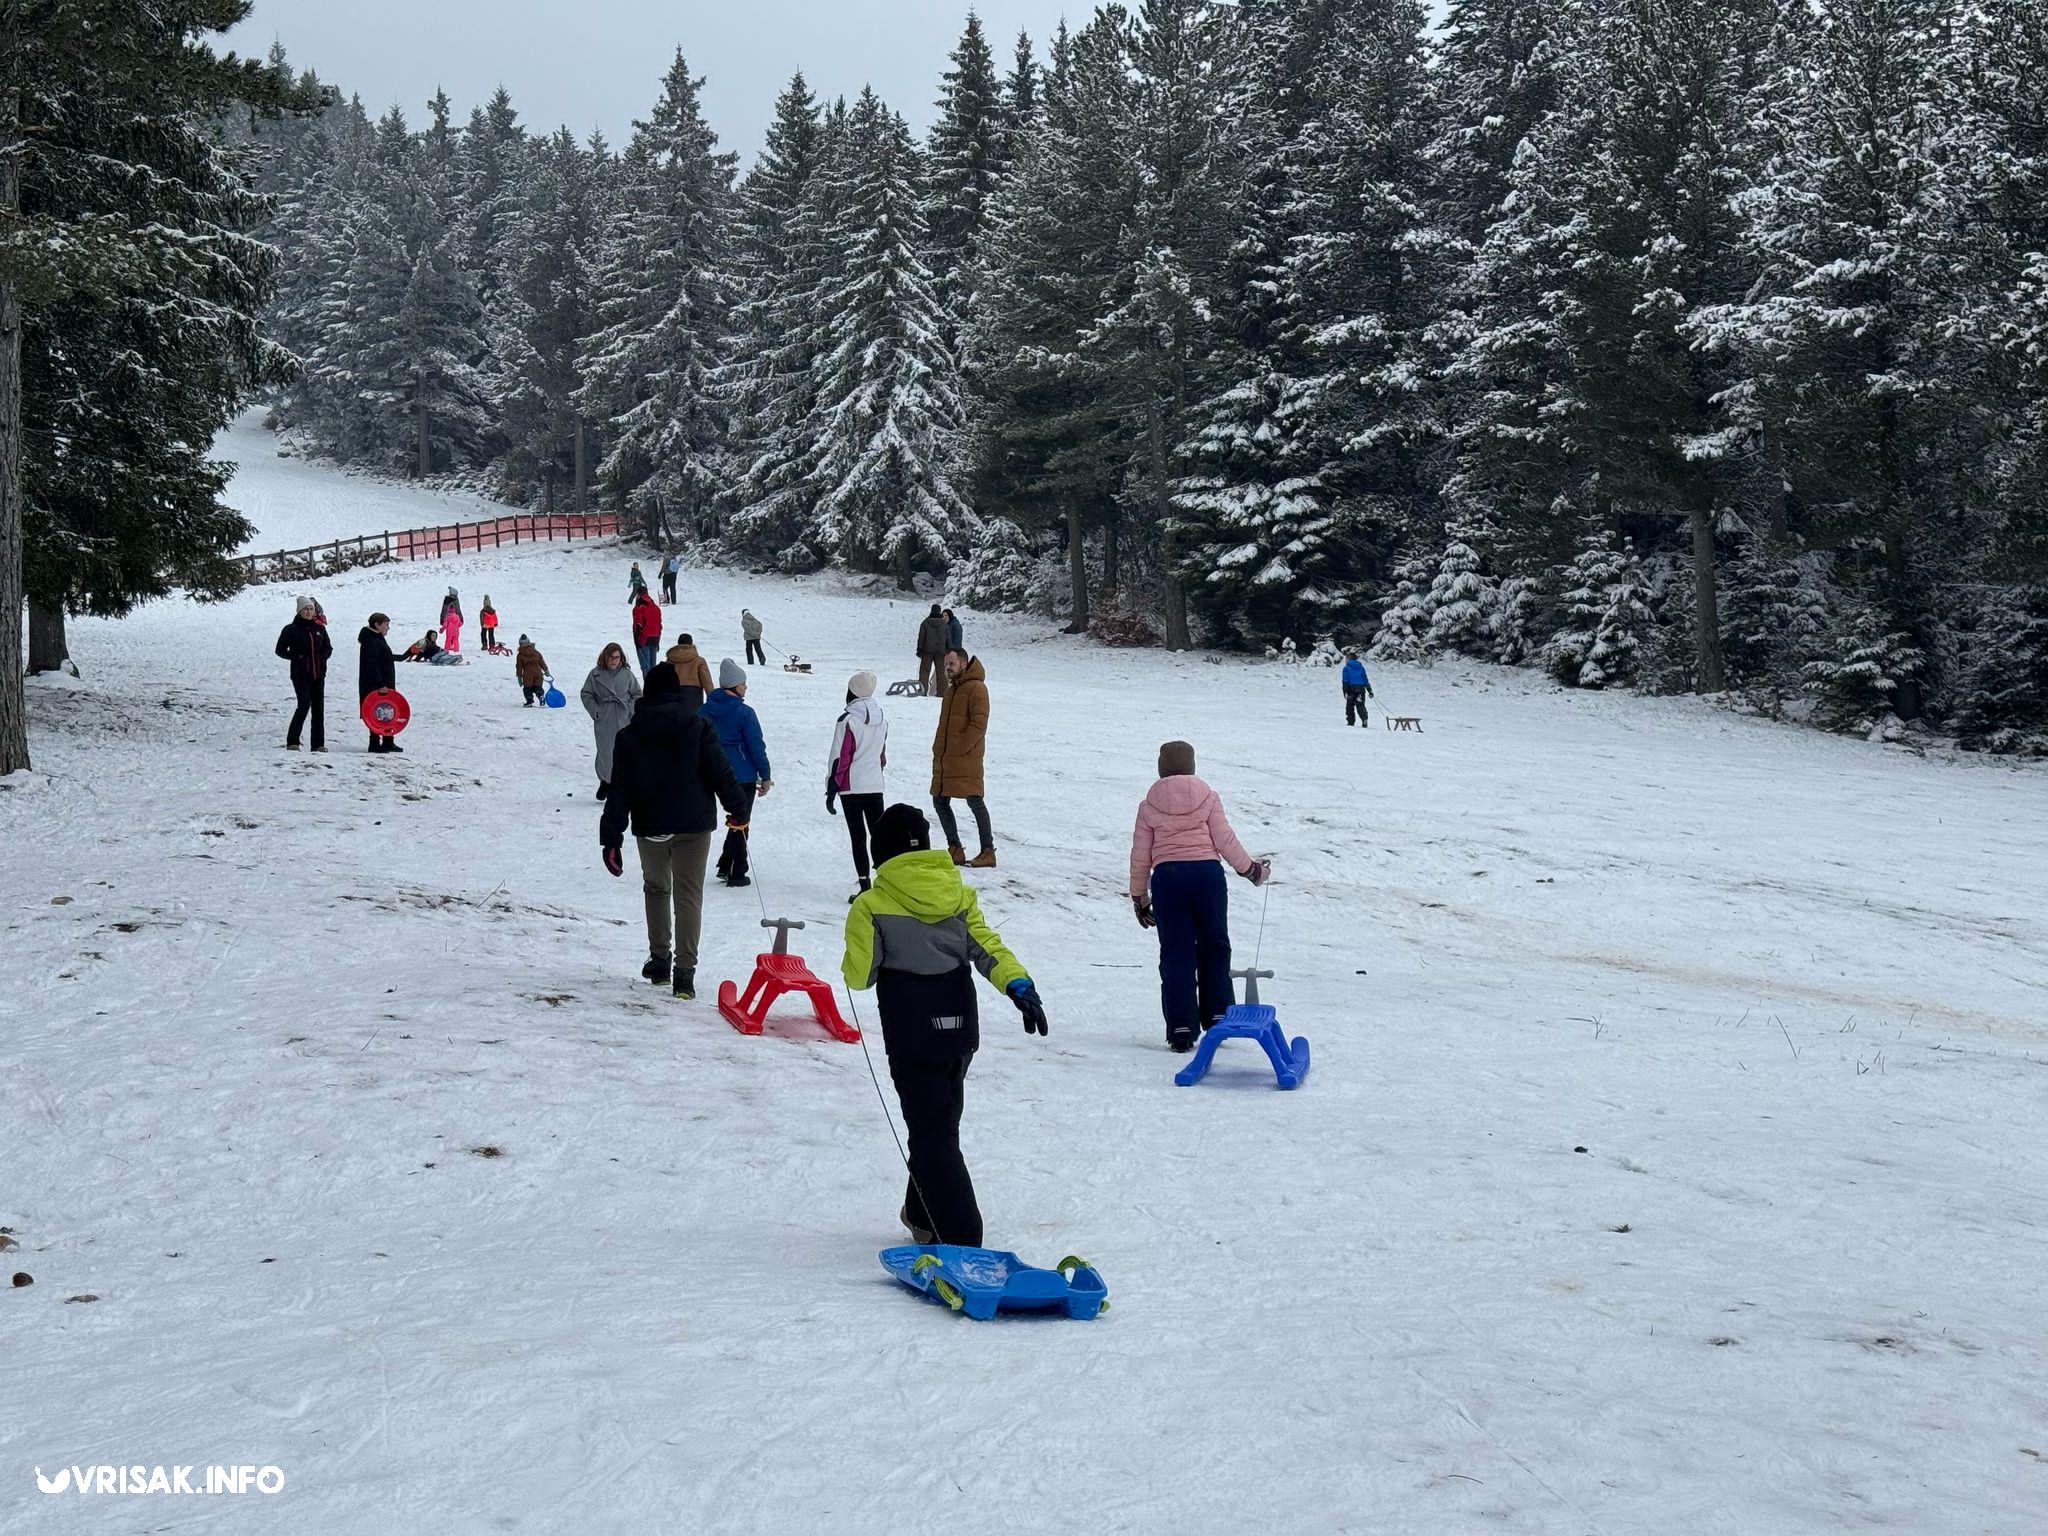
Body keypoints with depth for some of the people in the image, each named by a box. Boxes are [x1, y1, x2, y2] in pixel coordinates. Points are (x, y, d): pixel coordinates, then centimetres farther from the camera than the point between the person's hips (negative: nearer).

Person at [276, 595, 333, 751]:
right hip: (300, 675, -5)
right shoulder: (291, 630, -1)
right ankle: (292, 742, -10)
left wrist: (323, 657, -1)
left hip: (318, 674, 5)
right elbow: (280, 650, 3)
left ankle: (318, 744, 9)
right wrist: (296, 657, -10)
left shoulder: (320, 628, 11)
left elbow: (328, 647, 19)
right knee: (305, 704, -17)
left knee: (318, 708, 4)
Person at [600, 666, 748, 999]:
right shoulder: (698, 727, -5)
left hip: (650, 827, 1)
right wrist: (736, 808, 7)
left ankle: (659, 960, 26)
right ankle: (684, 971, -7)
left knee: (656, 889, 22)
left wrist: (611, 839, -2)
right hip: (693, 825, -1)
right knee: (688, 896, 1)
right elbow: (720, 771, -7)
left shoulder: (629, 736, 0)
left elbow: (619, 792, -2)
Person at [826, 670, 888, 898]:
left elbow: (839, 758, -12)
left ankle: (865, 886, -6)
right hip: (876, 785, 5)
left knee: (858, 837, -3)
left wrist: (831, 789, -7)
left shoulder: (848, 720, -13)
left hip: (851, 786, -5)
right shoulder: (882, 719, 7)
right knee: (878, 833, 11)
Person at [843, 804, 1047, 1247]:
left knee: (932, 1136, -3)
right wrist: (1019, 986, -11)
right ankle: (923, 1216, 35)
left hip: (911, 1036, -5)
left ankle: (960, 1240, -11)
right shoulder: (959, 893, 5)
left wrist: (851, 965, 16)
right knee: (942, 1122, 21)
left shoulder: (872, 905, -8)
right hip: (960, 1029, 5)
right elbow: (988, 948, -5)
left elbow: (860, 976, -5)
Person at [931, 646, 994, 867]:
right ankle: (955, 849, 18)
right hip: (944, 759, 9)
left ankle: (988, 851, -4)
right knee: (940, 802, 10)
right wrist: (938, 748, 14)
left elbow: (979, 724, -16)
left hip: (966, 758, -9)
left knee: (974, 801, -8)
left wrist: (960, 747, -18)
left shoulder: (976, 688, -9)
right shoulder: (952, 689, 20)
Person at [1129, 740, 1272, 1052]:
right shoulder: (1207, 797, 5)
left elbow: (1140, 855, 8)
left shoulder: (1149, 804, 7)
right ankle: (1217, 1016, 15)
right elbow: (1225, 840, 1)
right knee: (1214, 946, 16)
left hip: (1167, 877, 0)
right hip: (1207, 874, 0)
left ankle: (1181, 1029, -1)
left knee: (1175, 954, 3)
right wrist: (1252, 869, 13)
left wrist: (1139, 897, 16)